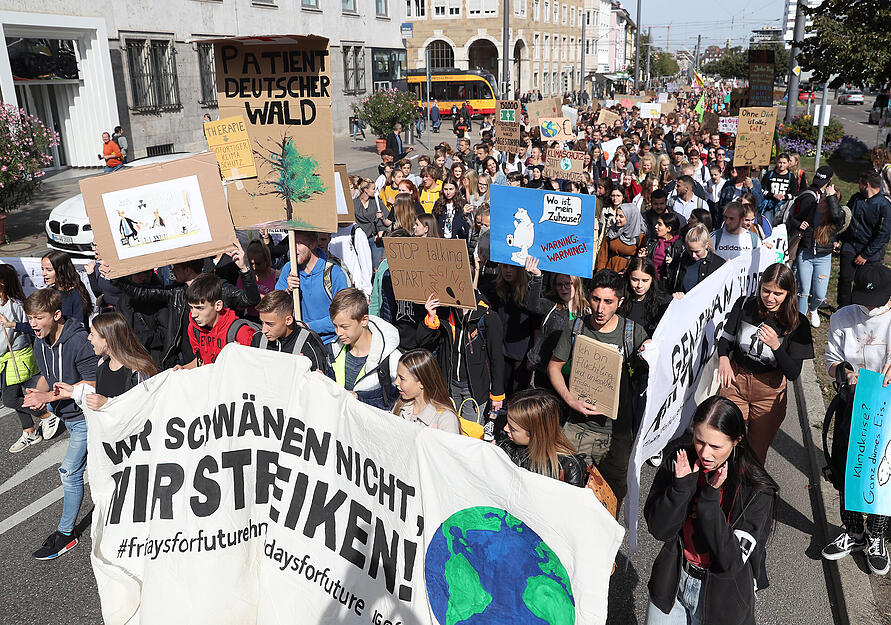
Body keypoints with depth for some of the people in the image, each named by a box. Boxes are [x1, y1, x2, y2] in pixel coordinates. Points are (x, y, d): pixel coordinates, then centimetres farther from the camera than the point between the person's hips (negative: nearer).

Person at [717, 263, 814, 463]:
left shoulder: (797, 324, -12)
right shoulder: (744, 305, -7)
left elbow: (793, 374, -13)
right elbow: (726, 337, 7)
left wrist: (776, 346, -30)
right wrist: (723, 358, -15)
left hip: (769, 390, -1)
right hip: (735, 381, 1)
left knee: (757, 451, 12)